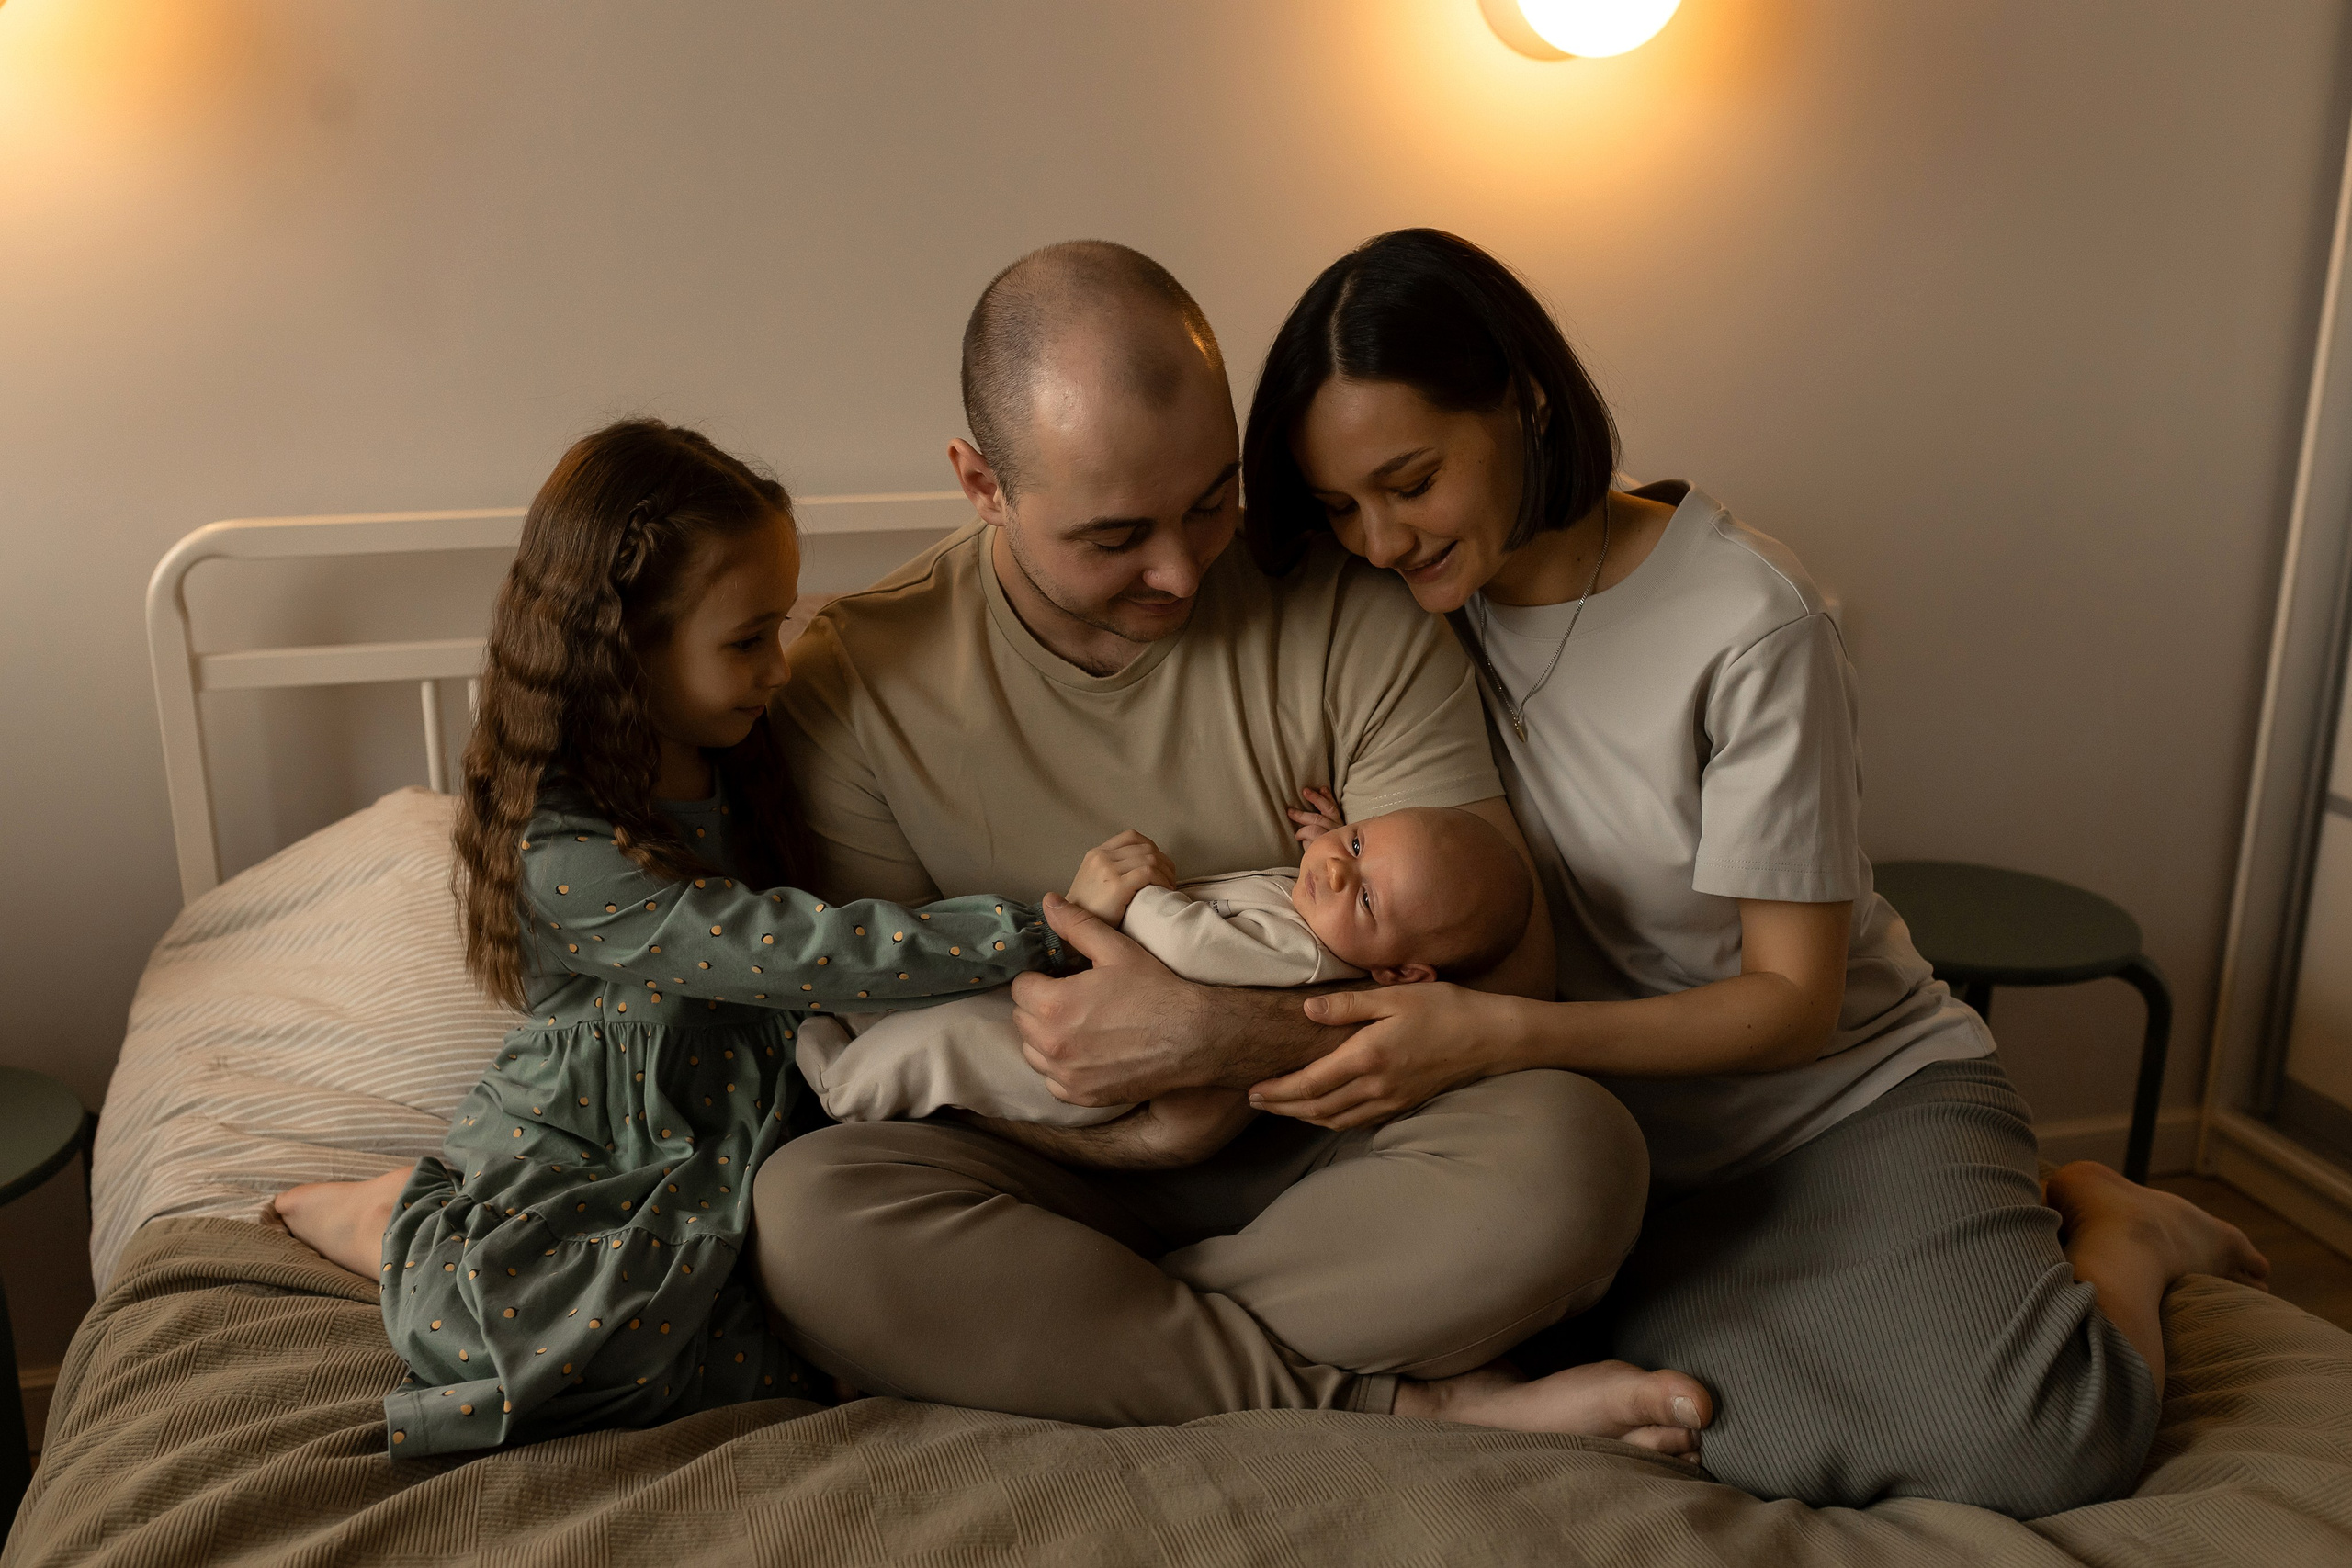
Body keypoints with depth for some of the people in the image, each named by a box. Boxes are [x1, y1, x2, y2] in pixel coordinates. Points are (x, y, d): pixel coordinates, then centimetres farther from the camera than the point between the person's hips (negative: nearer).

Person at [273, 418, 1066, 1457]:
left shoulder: (729, 767, -1)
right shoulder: (564, 859, -26)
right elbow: (804, 954, -33)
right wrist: (1042, 928, -36)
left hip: (724, 1130, 8)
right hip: (581, 1161, -8)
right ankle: (411, 1235, 3)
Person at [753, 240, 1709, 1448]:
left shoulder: (1350, 614, -8)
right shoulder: (855, 678, -6)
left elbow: (1500, 961, -12)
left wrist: (1213, 1038, -24)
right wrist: (1121, 1126, -20)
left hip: (1314, 1156, 0)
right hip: (1050, 1171, 1)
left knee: (1568, 1152, -29)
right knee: (805, 1210, -31)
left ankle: (1058, 1325, -16)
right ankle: (1407, 1407, -20)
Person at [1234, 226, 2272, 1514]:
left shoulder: (1748, 621, -18)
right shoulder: (1425, 609, -3)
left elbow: (1794, 999, -15)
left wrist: (1498, 1034, -28)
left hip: (1857, 1088, -3)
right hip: (1635, 1137, 4)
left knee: (2024, 1446, -27)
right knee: (1752, 1435, -26)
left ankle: (2105, 1228, 8)